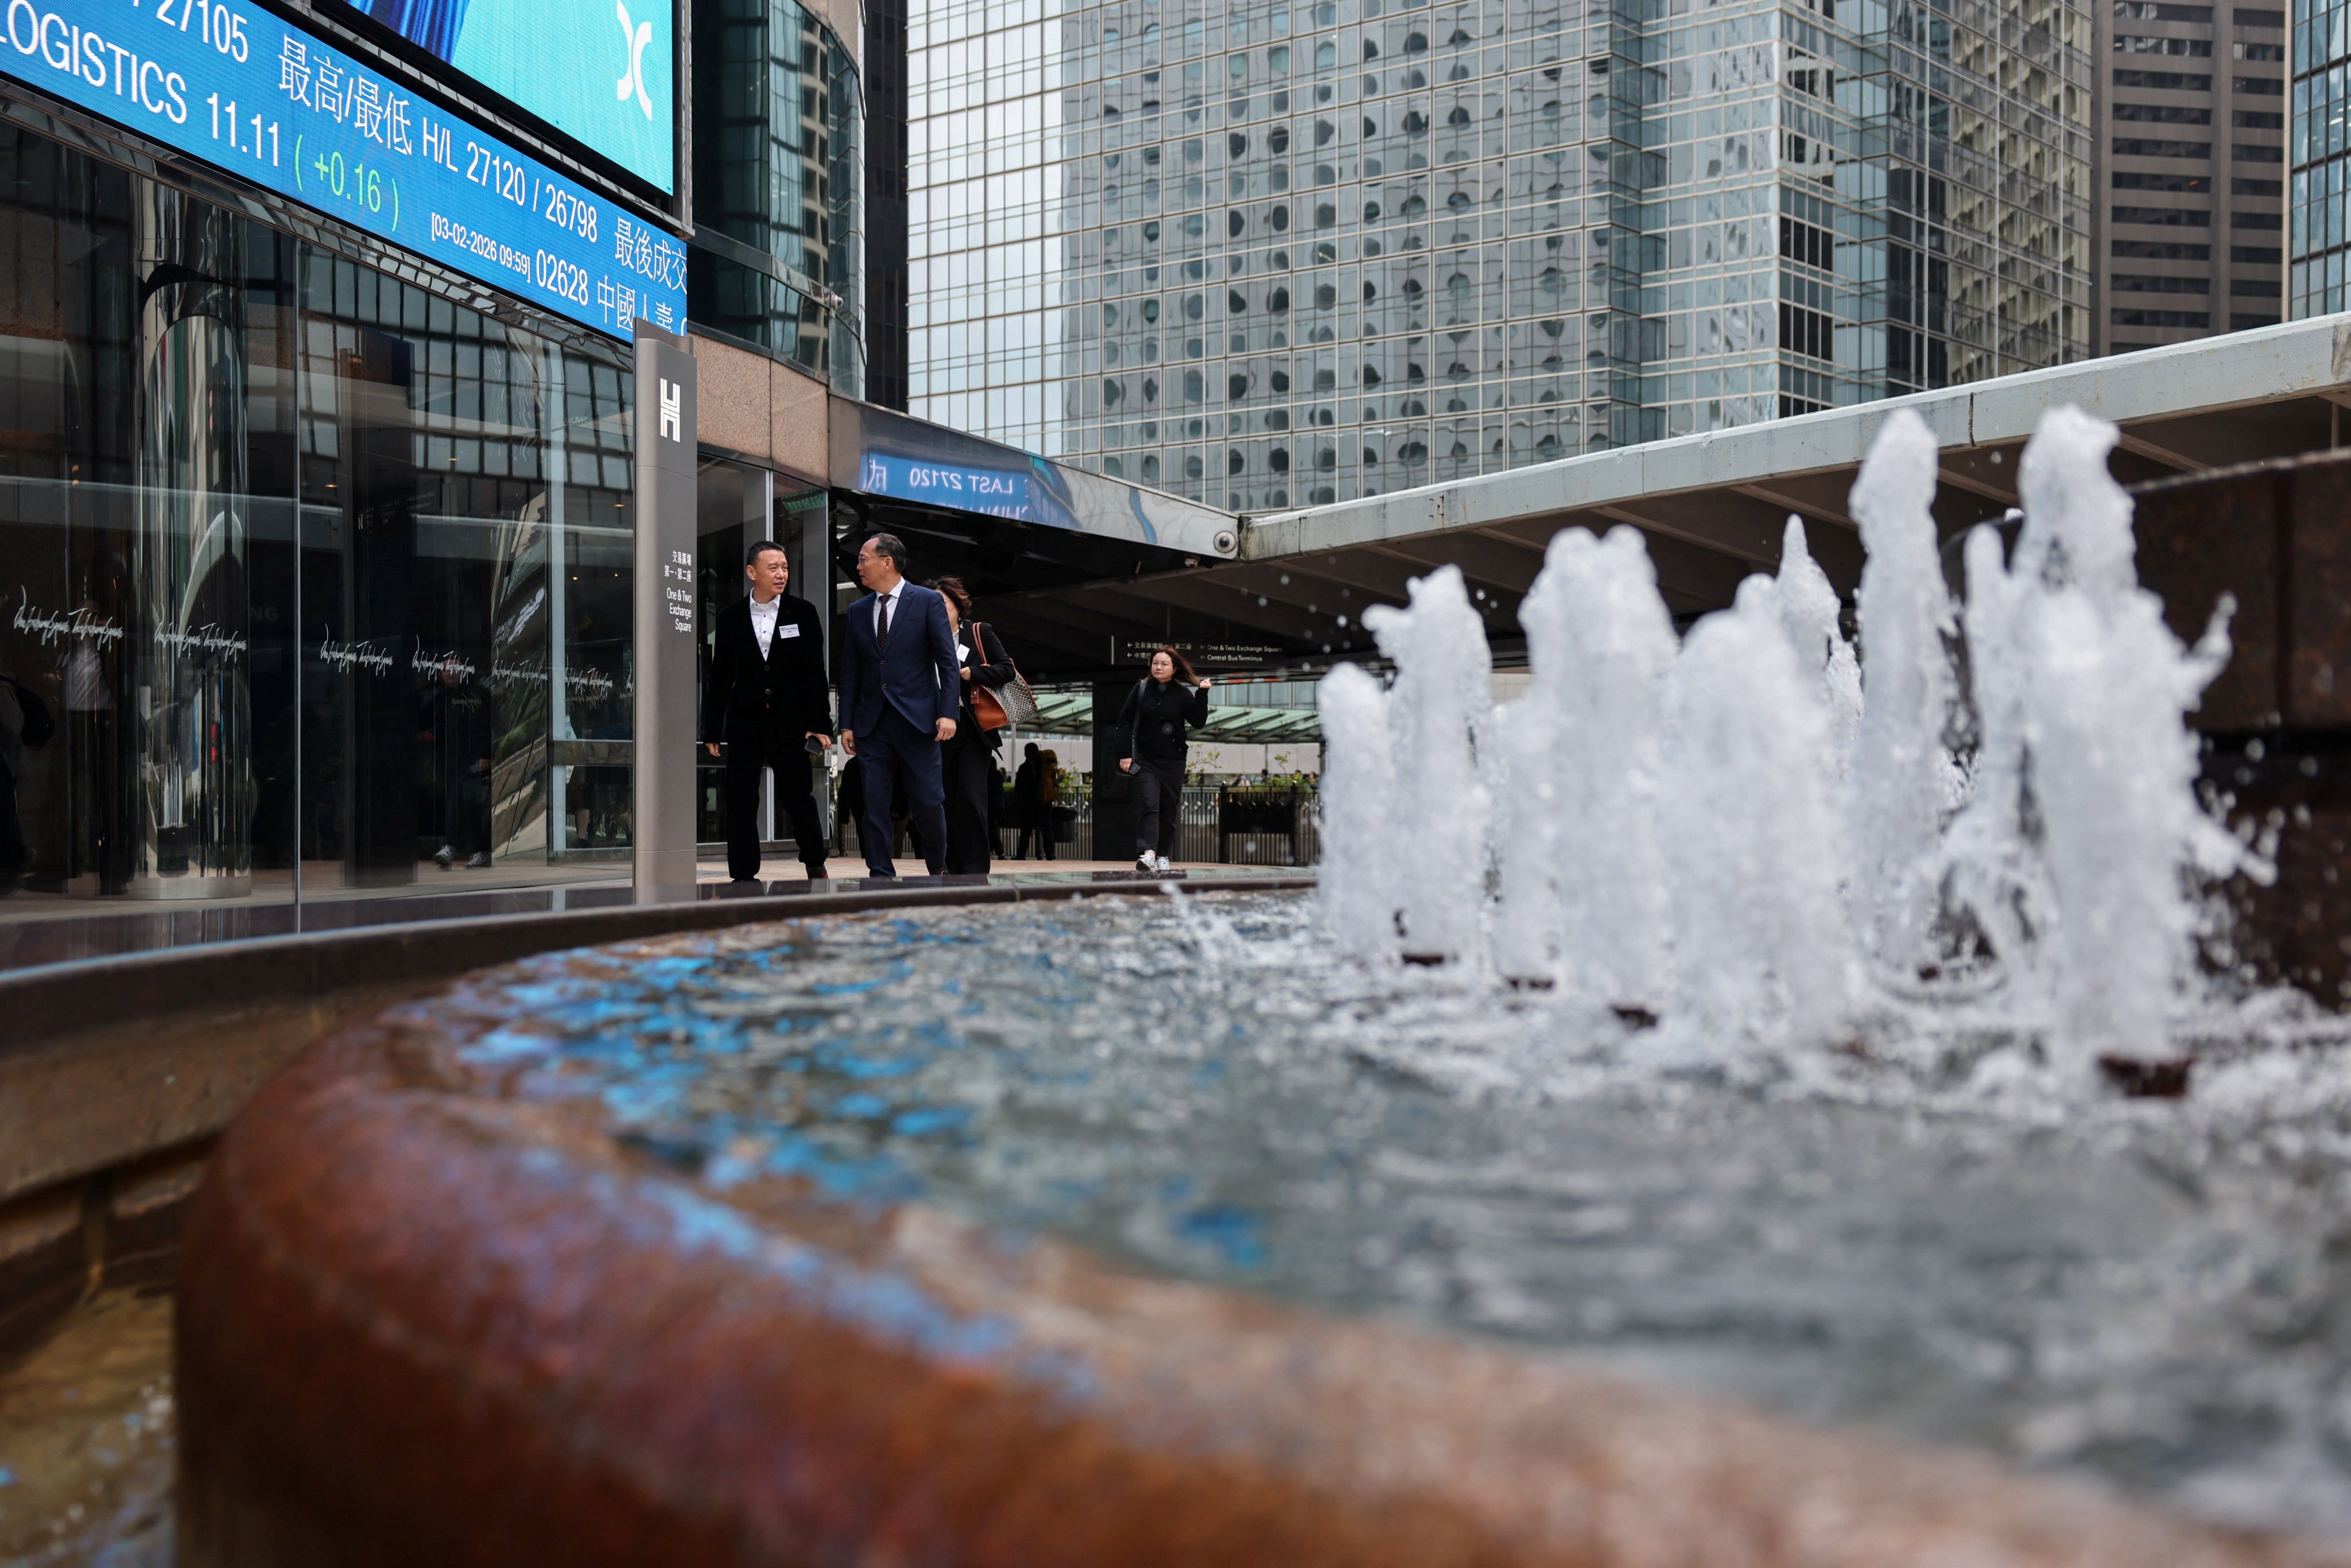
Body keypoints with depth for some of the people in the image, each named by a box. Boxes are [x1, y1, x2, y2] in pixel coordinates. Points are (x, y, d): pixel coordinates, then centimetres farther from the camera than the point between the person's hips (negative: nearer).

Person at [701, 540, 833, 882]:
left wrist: (820, 724, -5)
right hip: (744, 723, 1)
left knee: (798, 799, 4)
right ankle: (743, 876, 9)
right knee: (740, 804, 1)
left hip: (790, 723, -1)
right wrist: (712, 729, 5)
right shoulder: (731, 617, 6)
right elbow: (720, 677, 8)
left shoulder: (802, 612, 2)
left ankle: (815, 866, 25)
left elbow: (815, 671, 1)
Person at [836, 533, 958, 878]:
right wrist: (847, 724, 7)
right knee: (873, 804, 1)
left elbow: (948, 662, -3)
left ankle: (938, 872, 17)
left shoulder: (929, 602, 0)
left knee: (929, 802, -2)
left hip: (917, 720, -4)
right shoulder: (858, 611, 12)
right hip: (872, 725, 4)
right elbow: (850, 672, 13)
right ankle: (881, 876, 8)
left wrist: (948, 713, -12)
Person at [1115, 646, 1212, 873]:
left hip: (1173, 761, 2)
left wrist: (1202, 695, -13)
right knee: (1149, 805, -16)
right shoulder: (1141, 689, 1)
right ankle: (1147, 853, -27)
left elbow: (1198, 722, -4)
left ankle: (1162, 856, 17)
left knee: (1169, 809, 6)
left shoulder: (1183, 694, 2)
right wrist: (1125, 754, -4)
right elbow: (1125, 722, 2)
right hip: (1145, 760, -2)